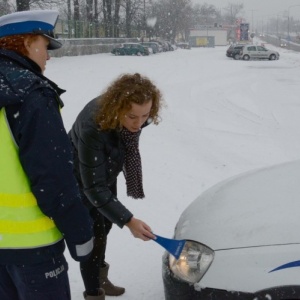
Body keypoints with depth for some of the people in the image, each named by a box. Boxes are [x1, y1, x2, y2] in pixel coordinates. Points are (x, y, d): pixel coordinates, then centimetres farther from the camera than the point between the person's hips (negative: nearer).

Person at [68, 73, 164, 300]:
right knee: (93, 235, -2)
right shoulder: (92, 128, -43)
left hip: (107, 174, 7)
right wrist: (128, 221, -45)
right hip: (82, 181, -6)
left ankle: (100, 278, 41)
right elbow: (94, 187, -40)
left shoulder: (134, 118, -24)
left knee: (105, 227, 20)